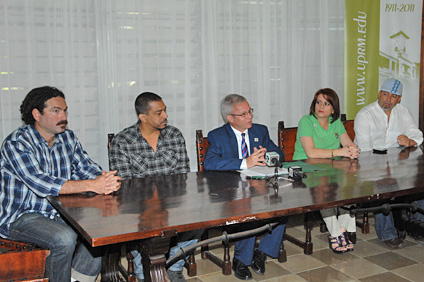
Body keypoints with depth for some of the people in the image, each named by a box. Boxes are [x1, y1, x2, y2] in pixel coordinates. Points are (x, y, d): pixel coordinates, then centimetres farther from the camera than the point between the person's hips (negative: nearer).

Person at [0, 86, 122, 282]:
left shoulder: (68, 138, 7)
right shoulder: (16, 143, -16)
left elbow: (85, 167, 1)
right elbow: (40, 183, -29)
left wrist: (105, 180, -24)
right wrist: (92, 185, -37)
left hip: (60, 212, 6)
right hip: (21, 217, -6)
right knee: (65, 238, -31)